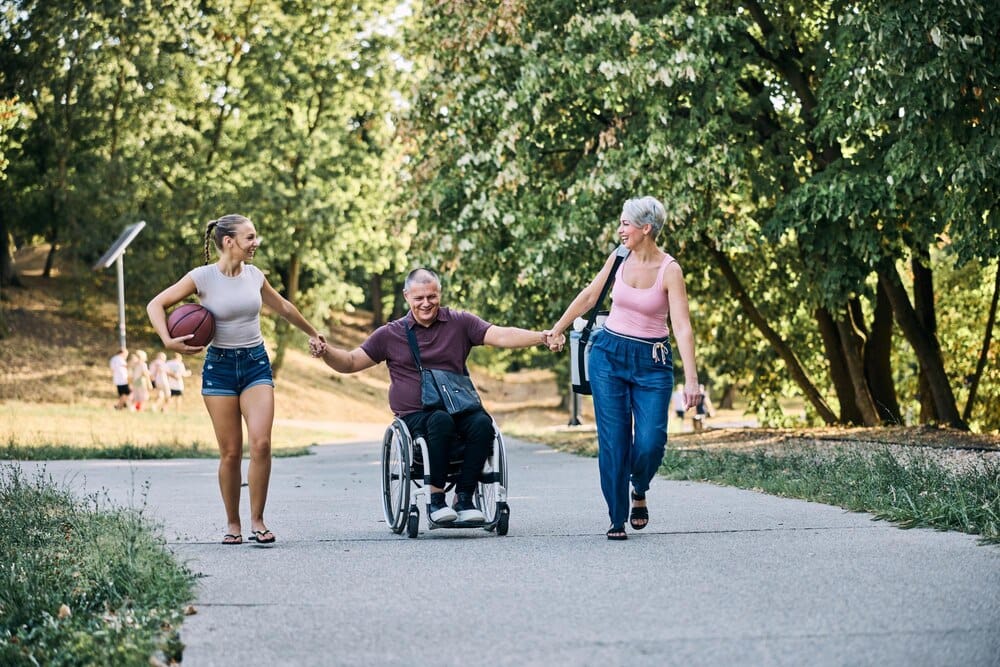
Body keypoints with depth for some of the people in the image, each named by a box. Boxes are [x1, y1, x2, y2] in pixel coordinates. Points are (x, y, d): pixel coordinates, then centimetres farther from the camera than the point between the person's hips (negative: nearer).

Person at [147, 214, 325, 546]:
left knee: (261, 443, -14)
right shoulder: (202, 277, -9)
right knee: (230, 452, -2)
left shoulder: (255, 275, 4)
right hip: (220, 366, -3)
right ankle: (232, 524, 13)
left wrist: (313, 333, 35)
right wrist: (168, 341, -20)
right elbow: (156, 304, -5)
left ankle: (257, 519, -2)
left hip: (256, 363, 3)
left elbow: (283, 307, 22)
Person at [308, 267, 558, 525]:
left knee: (482, 423, -31)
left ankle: (463, 498, -21)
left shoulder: (459, 323, 9)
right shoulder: (390, 334, 10)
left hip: (458, 408, 2)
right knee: (441, 421, -36)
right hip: (415, 414, -2)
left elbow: (500, 336, -2)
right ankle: (435, 497, -27)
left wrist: (541, 337, -19)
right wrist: (326, 352, -9)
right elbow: (350, 363, 13)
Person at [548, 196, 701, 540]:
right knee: (613, 441, -1)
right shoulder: (619, 258, 0)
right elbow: (590, 295, 16)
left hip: (651, 361, -3)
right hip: (609, 354, 3)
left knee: (650, 442, -11)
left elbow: (682, 327, -20)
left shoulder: (669, 270, -14)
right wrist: (558, 328, 25)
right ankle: (617, 520, 7)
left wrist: (691, 379, -28)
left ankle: (639, 492, 21)